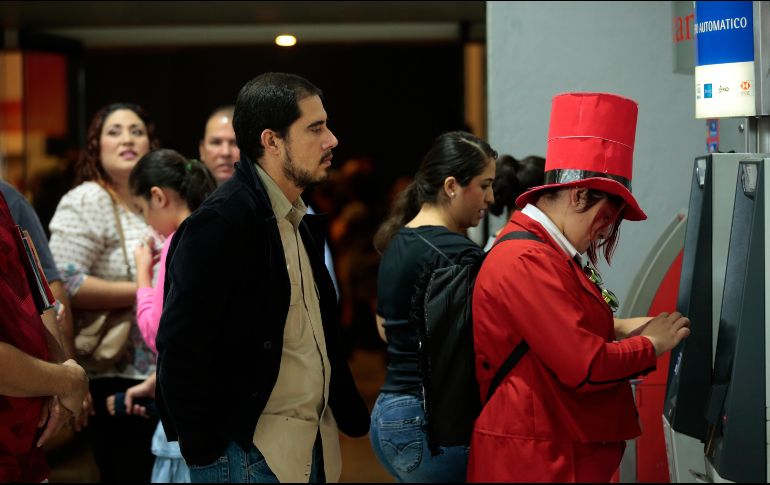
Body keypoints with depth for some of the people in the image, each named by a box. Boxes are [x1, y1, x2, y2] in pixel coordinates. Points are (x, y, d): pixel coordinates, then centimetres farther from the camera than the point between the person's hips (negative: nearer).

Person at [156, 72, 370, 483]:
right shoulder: (221, 222, -15)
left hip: (314, 447, 8)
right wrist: (203, 451, -14)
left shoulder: (301, 223, 12)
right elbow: (180, 348, -18)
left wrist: (348, 414, 7)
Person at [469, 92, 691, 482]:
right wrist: (651, 345, -8)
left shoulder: (542, 249, 12)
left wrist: (614, 328, 12)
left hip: (562, 449, 10)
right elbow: (586, 366, -23)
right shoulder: (527, 262, -21)